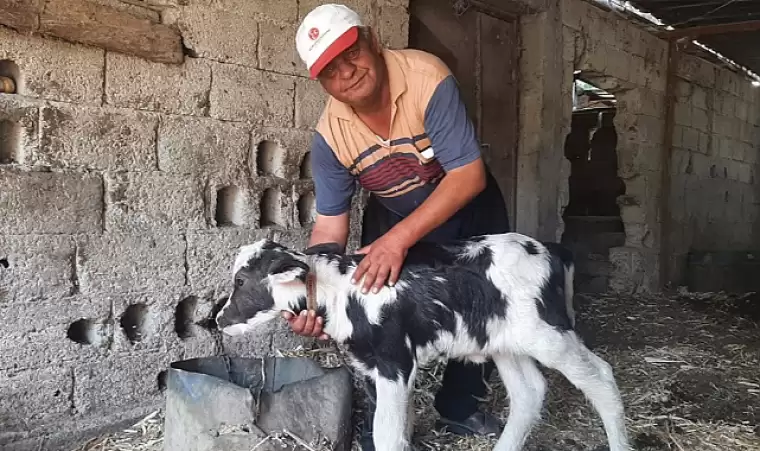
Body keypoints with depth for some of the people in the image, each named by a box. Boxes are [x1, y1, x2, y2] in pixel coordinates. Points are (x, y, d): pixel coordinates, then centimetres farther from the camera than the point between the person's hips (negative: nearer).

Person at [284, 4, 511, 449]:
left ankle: (459, 407, 31)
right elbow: (330, 224, -17)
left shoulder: (427, 77, -33)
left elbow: (470, 175, -35)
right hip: (394, 216, 1)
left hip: (469, 208, 0)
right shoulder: (330, 136, -23)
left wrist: (399, 239, -43)